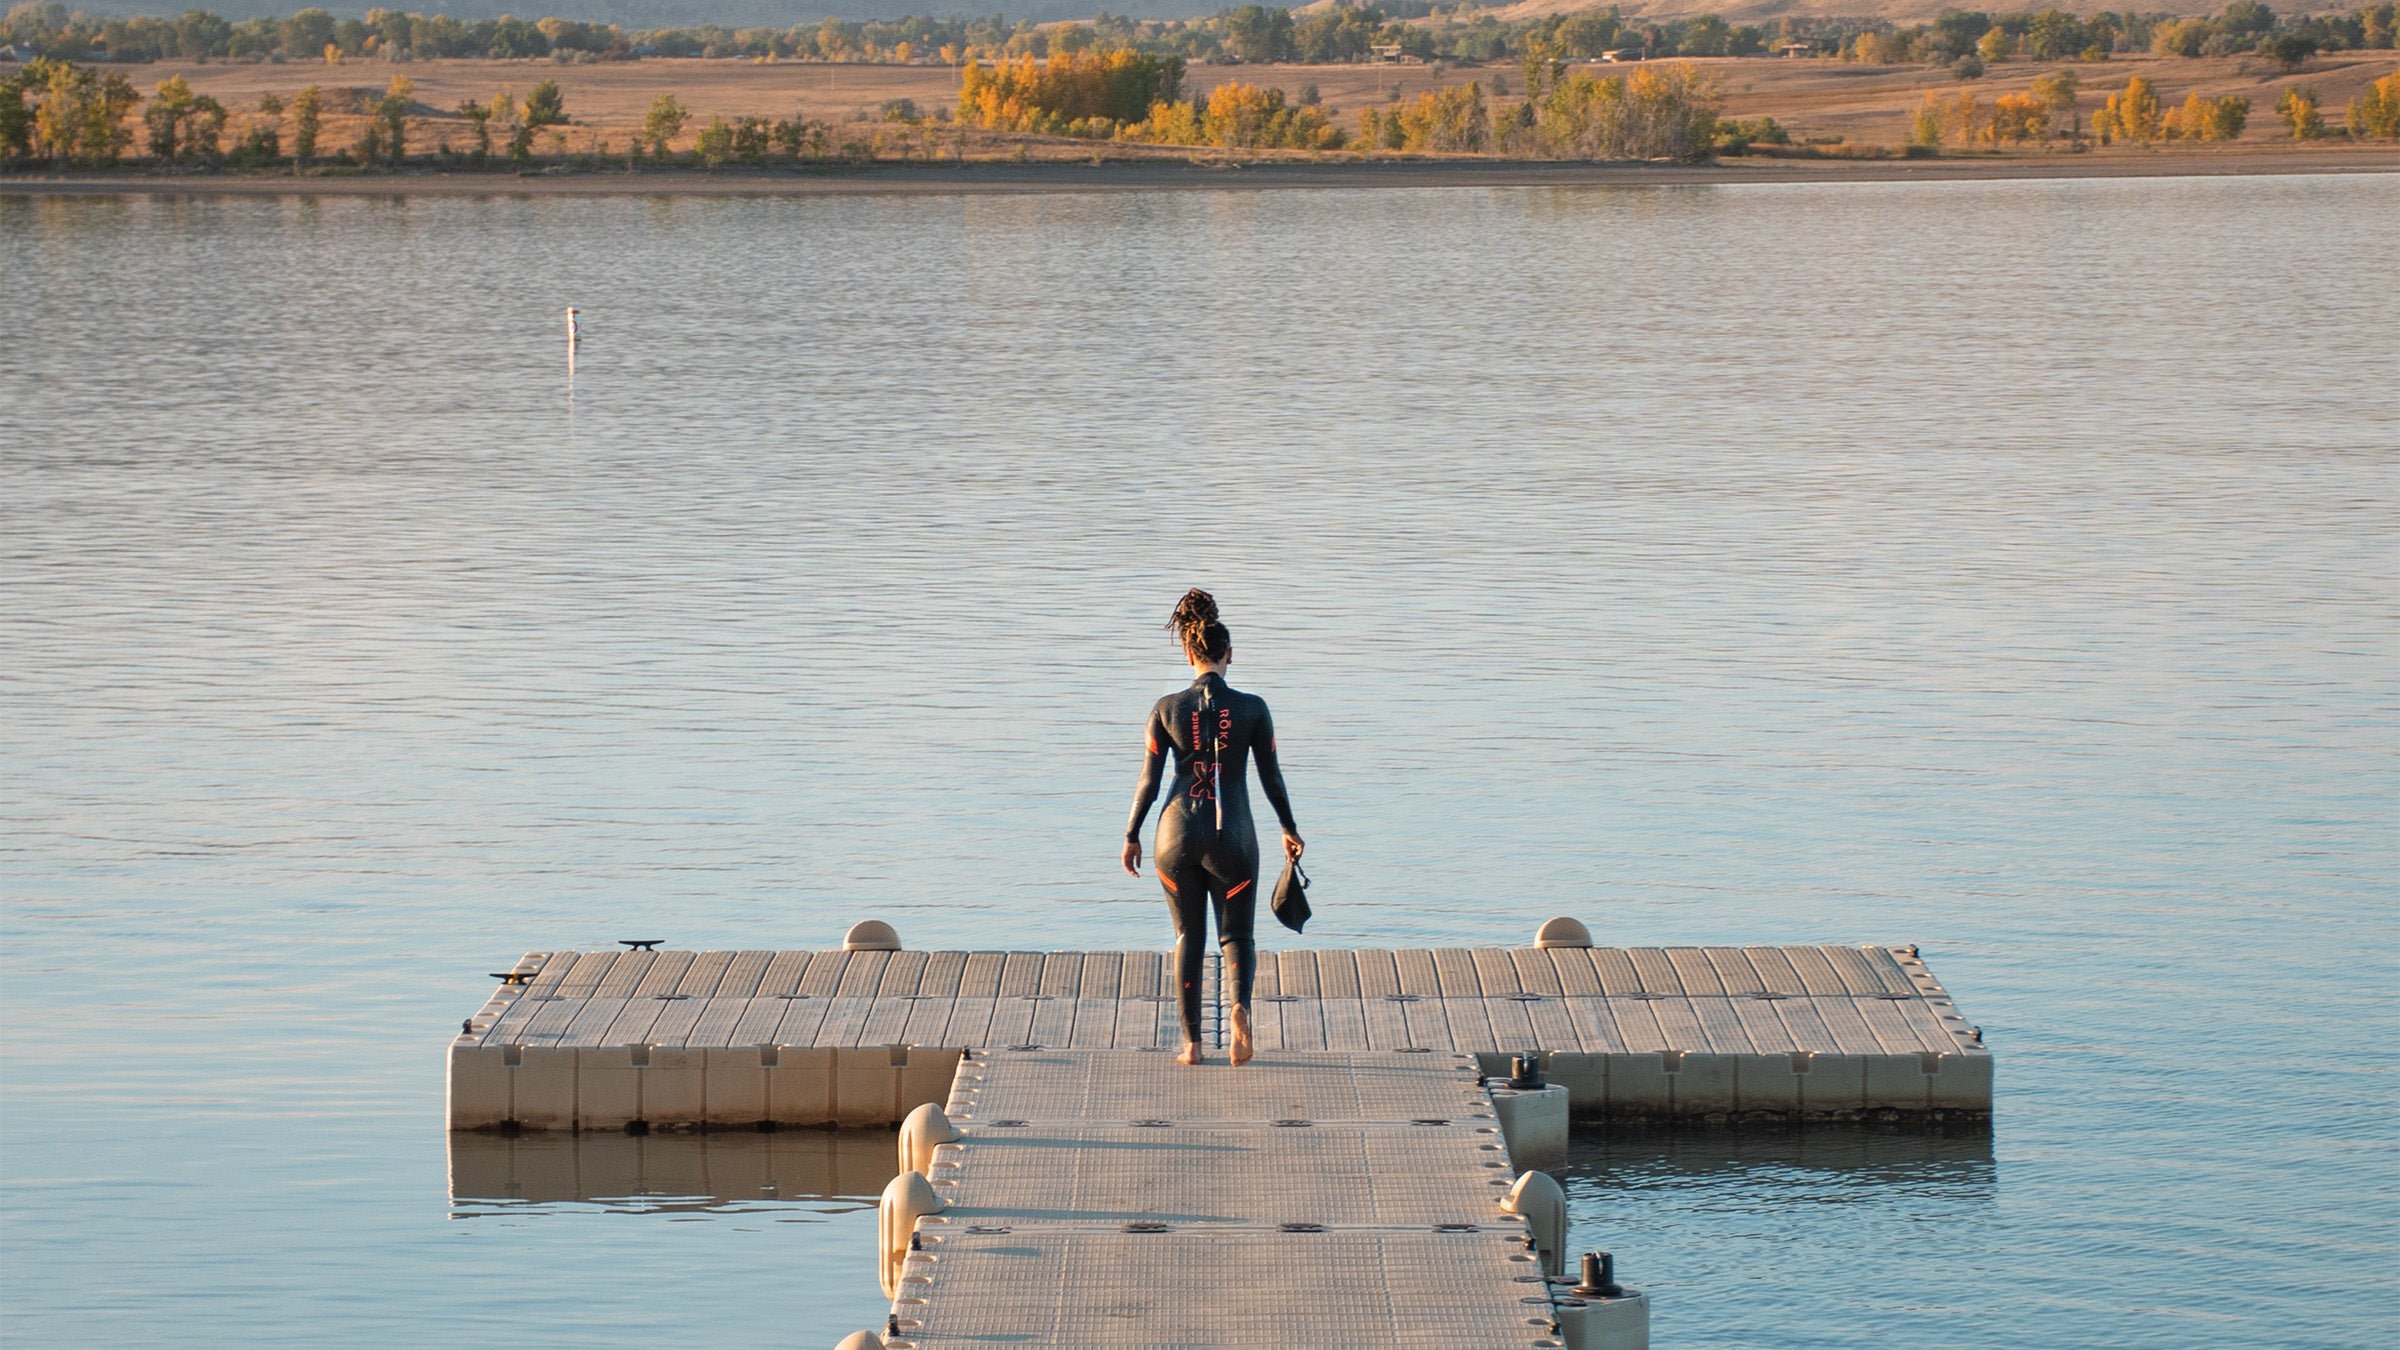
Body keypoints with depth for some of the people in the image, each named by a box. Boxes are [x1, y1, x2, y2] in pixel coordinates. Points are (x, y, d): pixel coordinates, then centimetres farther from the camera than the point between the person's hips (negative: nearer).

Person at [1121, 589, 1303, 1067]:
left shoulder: (1167, 709, -4)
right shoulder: (1252, 708, -5)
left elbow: (1149, 781, -1)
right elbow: (1271, 777, 2)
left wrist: (1132, 836, 11)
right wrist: (1289, 829, 17)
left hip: (1179, 832, 1)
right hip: (1232, 837, -1)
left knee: (1188, 938, 16)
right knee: (1236, 935, 11)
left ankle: (1192, 1043, 14)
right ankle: (1240, 1005, -21)